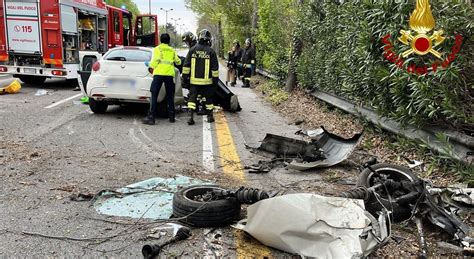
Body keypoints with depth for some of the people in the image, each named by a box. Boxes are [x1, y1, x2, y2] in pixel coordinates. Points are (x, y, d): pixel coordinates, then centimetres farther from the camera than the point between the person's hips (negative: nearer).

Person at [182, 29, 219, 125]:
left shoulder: (192, 50, 1)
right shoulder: (211, 51, -4)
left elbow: (186, 64, 3)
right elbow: (215, 67, -3)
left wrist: (185, 75, 10)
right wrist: (215, 79, 4)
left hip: (194, 80, 1)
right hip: (207, 81, -1)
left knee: (192, 97, 4)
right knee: (209, 98, 13)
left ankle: (191, 116, -7)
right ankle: (210, 116, 19)